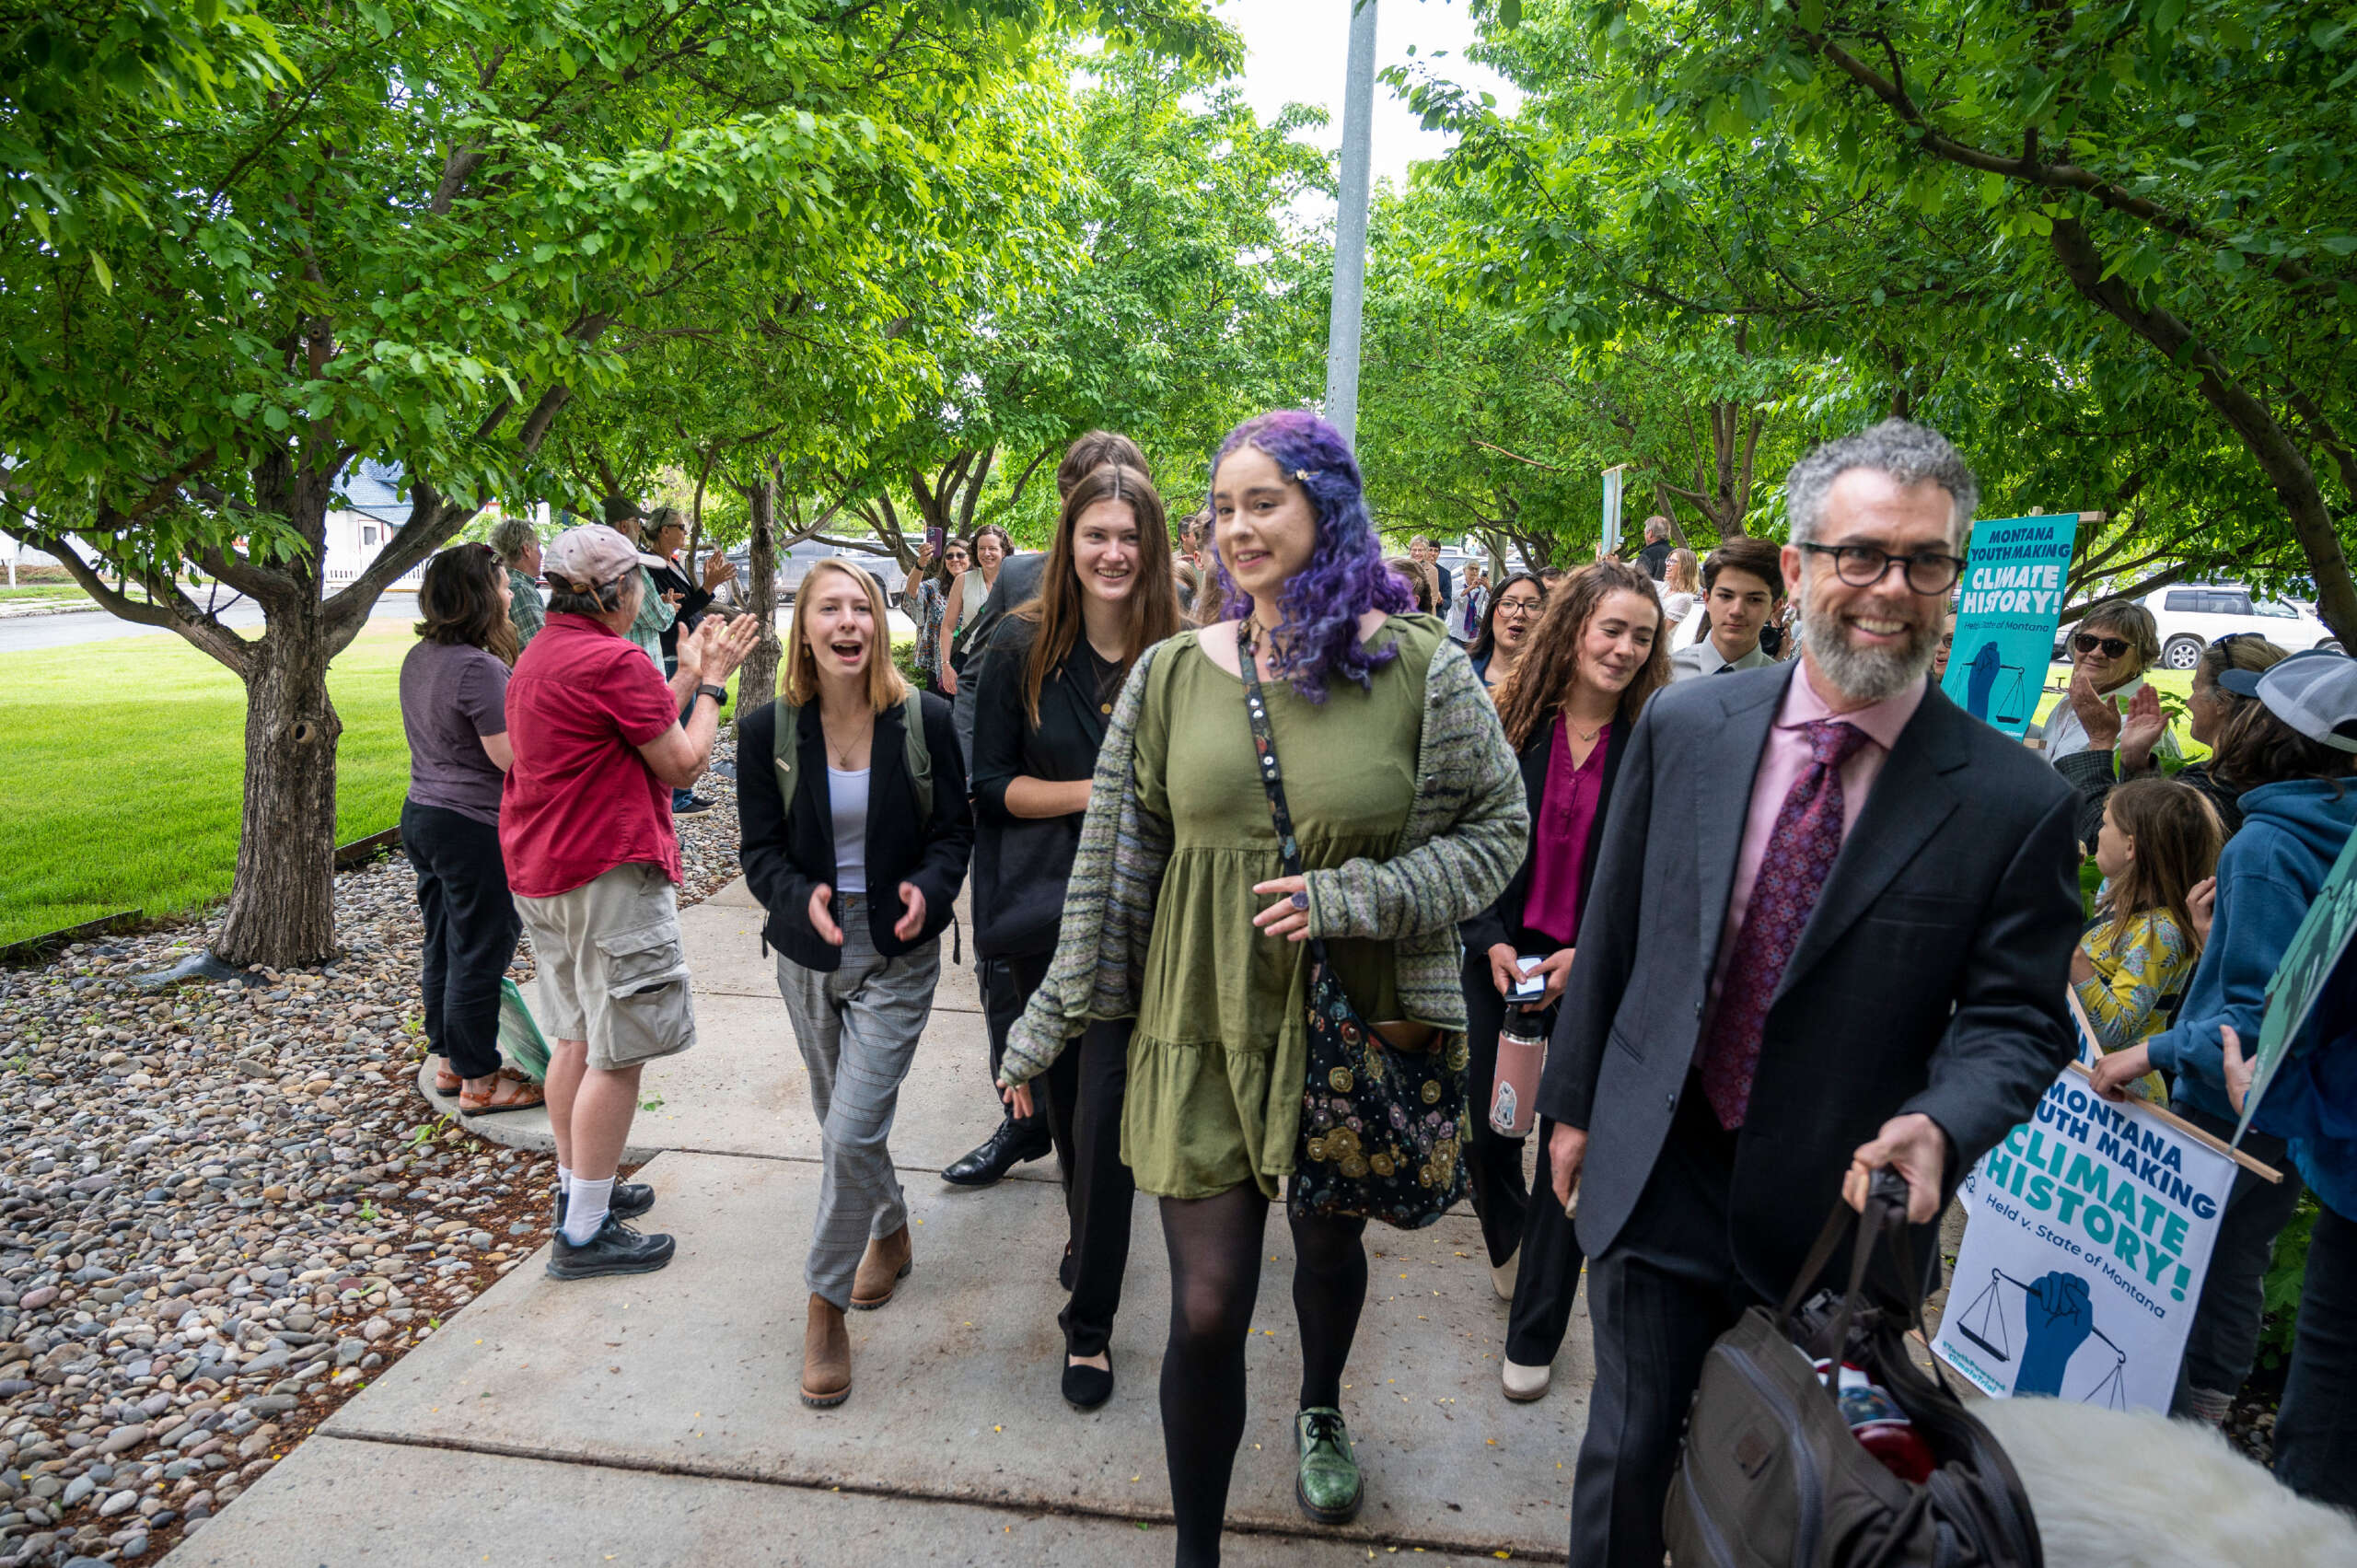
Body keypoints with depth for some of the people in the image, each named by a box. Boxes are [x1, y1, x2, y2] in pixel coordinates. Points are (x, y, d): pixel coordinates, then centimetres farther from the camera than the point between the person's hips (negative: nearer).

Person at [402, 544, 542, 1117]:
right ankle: (480, 1082, 13)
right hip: (474, 828, -10)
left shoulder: (420, 657, 8)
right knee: (479, 952, 1)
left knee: (442, 945, 18)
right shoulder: (479, 667, -21)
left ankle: (448, 1061, 32)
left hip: (422, 813, 10)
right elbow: (511, 755, -23)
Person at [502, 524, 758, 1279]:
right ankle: (584, 1232, 5)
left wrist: (688, 676, 15)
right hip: (607, 875, -10)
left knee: (576, 1038, 20)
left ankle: (577, 1186, 33)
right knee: (618, 1052, -2)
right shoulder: (613, 660, -18)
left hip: (541, 872, 11)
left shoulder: (535, 657, 14)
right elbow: (681, 765, -12)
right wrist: (710, 684, -1)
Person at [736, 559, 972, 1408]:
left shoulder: (925, 719, -8)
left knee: (852, 1133, -9)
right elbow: (760, 850, -3)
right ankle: (891, 1230, 45)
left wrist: (928, 889, -23)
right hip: (809, 954, 3)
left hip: (897, 956, -3)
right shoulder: (768, 730, -5)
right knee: (842, 1122, 18)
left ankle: (826, 1304, 10)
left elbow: (954, 829, -2)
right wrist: (801, 898, -24)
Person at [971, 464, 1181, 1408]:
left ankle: (1090, 1323, 18)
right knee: (1062, 1093, 19)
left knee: (1106, 1111, -2)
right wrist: (1098, 790, -13)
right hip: (1039, 906, 3)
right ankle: (1086, 1232, 49)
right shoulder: (1022, 648, -1)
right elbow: (992, 782, -1)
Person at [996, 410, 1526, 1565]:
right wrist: (1049, 1024, 3)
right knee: (1207, 1307, 2)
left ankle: (1320, 1412, 58)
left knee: (1330, 1244, 23)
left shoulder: (1419, 667, -7)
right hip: (1202, 1026, 0)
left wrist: (1352, 896, -17)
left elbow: (1497, 828, -2)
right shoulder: (1173, 673, -3)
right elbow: (1112, 862, 1)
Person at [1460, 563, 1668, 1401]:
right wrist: (1491, 941, -10)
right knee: (1483, 1133, 11)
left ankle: (1534, 1336, 25)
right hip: (1501, 962, 2)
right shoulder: (1511, 723, -2)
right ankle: (1507, 1237, 46)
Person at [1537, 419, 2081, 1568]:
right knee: (1627, 1459, 17)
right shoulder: (1684, 724, -6)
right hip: (1655, 1179, 1)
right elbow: (1611, 929, 1)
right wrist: (1573, 1099, 6)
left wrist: (1938, 1126, -27)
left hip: (1843, 1217, 0)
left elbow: (2014, 1023, -6)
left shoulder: (2016, 803, -11)